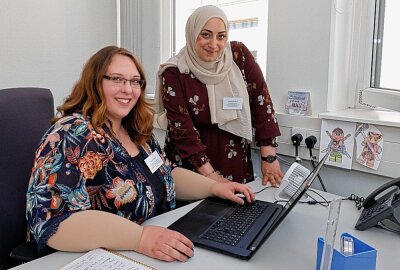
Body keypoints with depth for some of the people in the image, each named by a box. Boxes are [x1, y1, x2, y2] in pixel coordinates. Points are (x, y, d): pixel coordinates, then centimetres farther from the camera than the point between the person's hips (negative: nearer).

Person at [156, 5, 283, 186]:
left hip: (236, 159, 3)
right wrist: (210, 175, -22)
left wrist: (269, 157, -13)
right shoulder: (174, 73, -14)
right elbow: (182, 128, -17)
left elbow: (261, 100, -8)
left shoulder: (239, 55, -7)